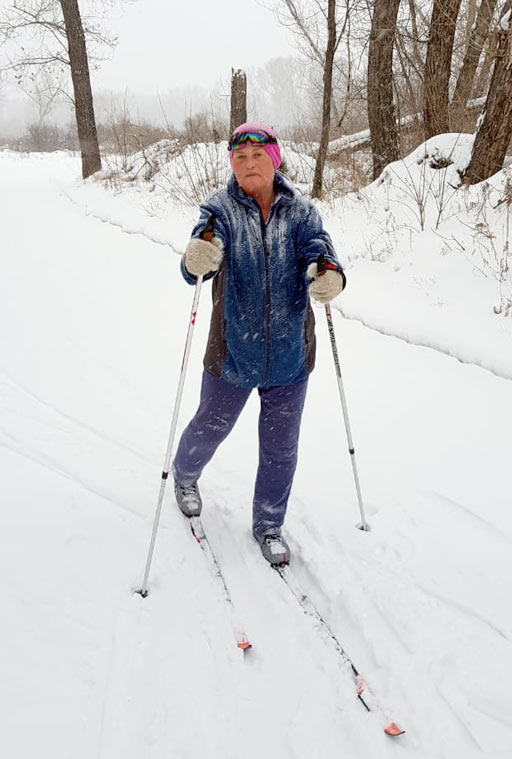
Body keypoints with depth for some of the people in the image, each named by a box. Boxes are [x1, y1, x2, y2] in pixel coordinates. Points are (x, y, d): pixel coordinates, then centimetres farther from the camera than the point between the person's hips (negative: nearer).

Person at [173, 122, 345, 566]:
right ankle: (185, 476, 52)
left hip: (290, 357, 2)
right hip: (232, 352, -1)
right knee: (210, 428, 18)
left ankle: (269, 525, 35)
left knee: (281, 447, 13)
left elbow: (319, 251, -15)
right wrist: (197, 260, -46)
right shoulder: (221, 208, -6)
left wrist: (328, 275, -39)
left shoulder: (300, 211, 0)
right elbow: (195, 271, -21)